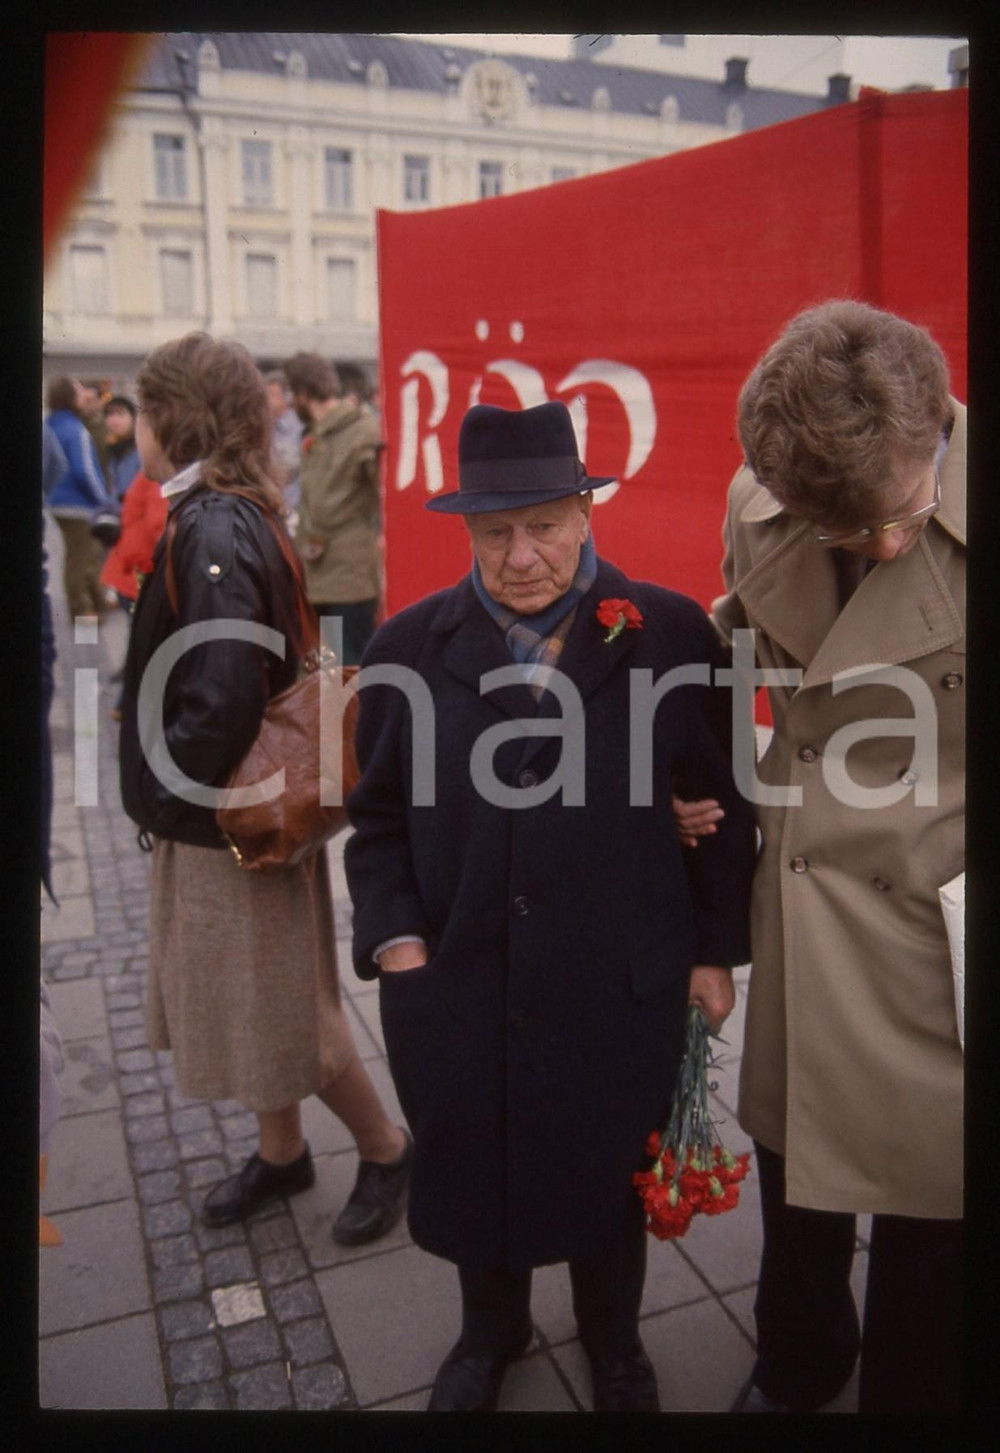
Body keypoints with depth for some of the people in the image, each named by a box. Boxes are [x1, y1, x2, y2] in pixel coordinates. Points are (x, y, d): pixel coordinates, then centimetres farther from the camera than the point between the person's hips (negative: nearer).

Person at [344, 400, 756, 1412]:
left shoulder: (672, 635, -7)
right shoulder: (410, 646, -2)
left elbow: (720, 804, -1)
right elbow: (377, 814, 4)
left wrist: (716, 950, 0)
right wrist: (393, 934, -6)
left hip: (622, 988, -1)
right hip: (458, 985, 2)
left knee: (611, 1175, 20)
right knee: (471, 1171, 20)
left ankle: (613, 1339, 52)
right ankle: (490, 1330, 52)